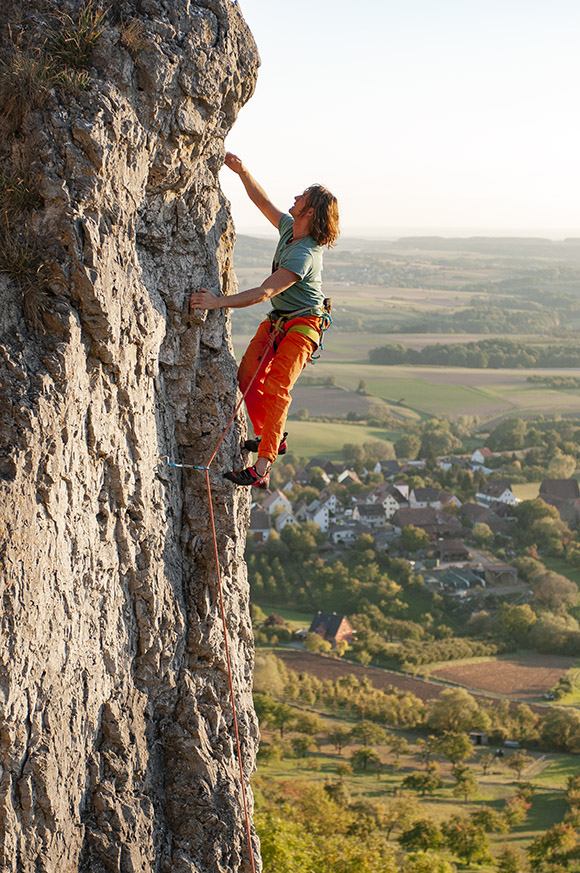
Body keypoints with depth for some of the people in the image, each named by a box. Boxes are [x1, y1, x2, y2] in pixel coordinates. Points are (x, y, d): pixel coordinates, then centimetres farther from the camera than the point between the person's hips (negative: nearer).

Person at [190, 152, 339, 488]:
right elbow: (262, 200, 17)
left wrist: (218, 302, -37)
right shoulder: (289, 228, 0)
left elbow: (265, 291, -33)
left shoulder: (304, 254, -28)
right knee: (248, 376, 6)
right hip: (276, 321, 10)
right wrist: (242, 170, 5)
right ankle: (272, 437, 23)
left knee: (276, 389, -19)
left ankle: (262, 468, -25)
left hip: (301, 325, -10)